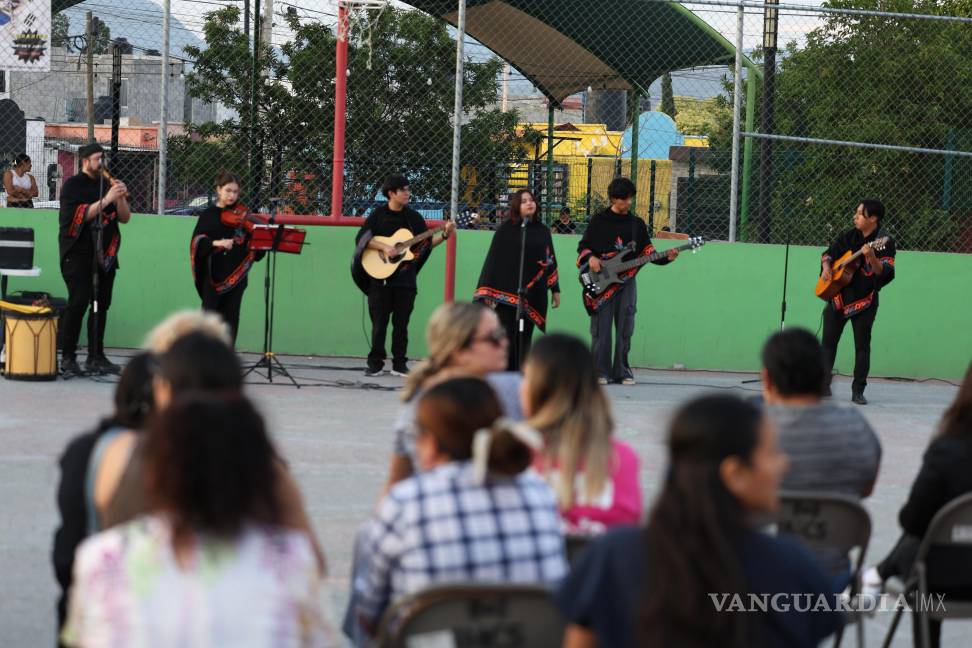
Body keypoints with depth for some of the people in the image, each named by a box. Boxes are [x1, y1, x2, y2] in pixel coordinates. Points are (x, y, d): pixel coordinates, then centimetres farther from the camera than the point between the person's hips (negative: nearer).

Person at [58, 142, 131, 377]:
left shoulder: (108, 184, 14)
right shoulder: (73, 186, -2)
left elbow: (125, 218, 11)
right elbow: (80, 216, -14)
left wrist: (121, 197, -7)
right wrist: (106, 200, -19)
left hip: (105, 256, 6)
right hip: (78, 254, -6)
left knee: (101, 306, 6)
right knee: (78, 303, -14)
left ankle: (96, 357, 13)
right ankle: (68, 358, -10)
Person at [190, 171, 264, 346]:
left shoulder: (240, 216, 6)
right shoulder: (208, 215, 3)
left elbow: (253, 245, 2)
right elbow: (198, 241, -9)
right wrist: (216, 243, -26)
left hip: (236, 276, 2)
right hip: (213, 276, -2)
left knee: (231, 319, 4)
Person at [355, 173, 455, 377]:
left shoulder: (413, 217, 8)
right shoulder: (378, 215, 0)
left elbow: (426, 244, 10)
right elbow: (360, 238, -10)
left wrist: (444, 235, -4)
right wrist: (384, 247, -20)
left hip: (405, 278, 2)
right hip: (380, 276, -2)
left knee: (401, 323, 4)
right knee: (379, 322, 0)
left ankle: (399, 364, 9)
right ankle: (375, 363, 7)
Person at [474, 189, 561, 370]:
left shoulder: (542, 231, 11)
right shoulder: (506, 230, -2)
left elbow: (551, 260, 17)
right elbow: (494, 260, -4)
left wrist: (555, 290, 16)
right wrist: (488, 293, -9)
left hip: (533, 294, 4)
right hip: (508, 293, -4)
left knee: (524, 340, 7)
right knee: (507, 340, -7)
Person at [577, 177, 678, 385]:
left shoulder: (637, 223, 12)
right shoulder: (599, 220, 5)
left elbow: (647, 251, 9)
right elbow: (583, 246, 8)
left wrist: (666, 258, -7)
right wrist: (590, 258, -12)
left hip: (626, 280, 3)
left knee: (625, 329, 2)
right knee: (601, 329, -4)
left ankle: (621, 372, 7)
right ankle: (601, 372, 0)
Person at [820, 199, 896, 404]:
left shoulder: (884, 242, -9)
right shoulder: (849, 237, 7)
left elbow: (884, 273, -19)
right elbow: (829, 253, 20)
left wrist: (871, 257, -35)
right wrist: (826, 267, 1)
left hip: (864, 300, -5)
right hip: (838, 297, 5)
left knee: (862, 345, -2)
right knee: (828, 342, 7)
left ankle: (858, 391, 3)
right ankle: (823, 386, 16)